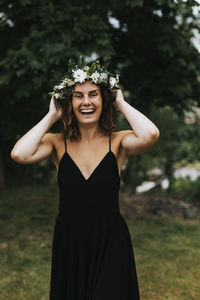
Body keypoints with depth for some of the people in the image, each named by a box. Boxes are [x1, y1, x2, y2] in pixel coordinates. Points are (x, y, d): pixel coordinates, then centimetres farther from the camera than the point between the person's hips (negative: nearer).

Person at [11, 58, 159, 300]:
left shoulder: (118, 142, -5)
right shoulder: (57, 143, -2)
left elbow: (150, 135, -27)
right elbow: (19, 154, -21)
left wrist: (121, 103, -11)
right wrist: (51, 117, -9)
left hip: (110, 246, -1)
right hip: (68, 244, 2)